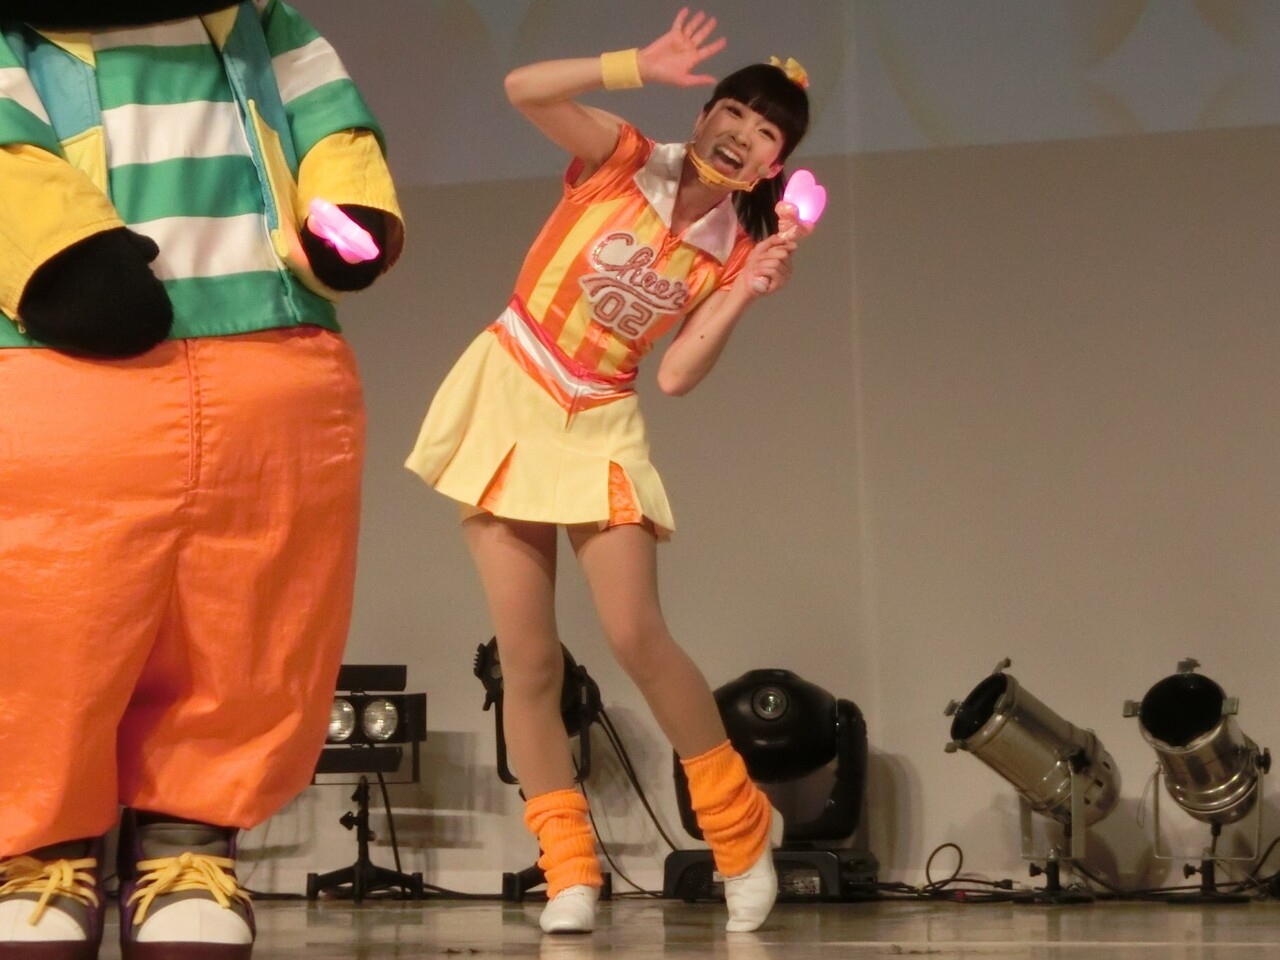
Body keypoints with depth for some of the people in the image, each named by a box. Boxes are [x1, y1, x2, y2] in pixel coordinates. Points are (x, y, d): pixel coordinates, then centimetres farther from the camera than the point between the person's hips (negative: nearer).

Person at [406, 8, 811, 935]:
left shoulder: (732, 251, -2)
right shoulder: (624, 162, -7)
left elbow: (676, 375, -9)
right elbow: (525, 89, -22)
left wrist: (749, 289, -17)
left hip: (598, 428, 1)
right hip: (506, 400, 0)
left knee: (635, 635, -14)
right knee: (528, 658, -2)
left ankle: (742, 826, 5)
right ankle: (570, 871, 6)